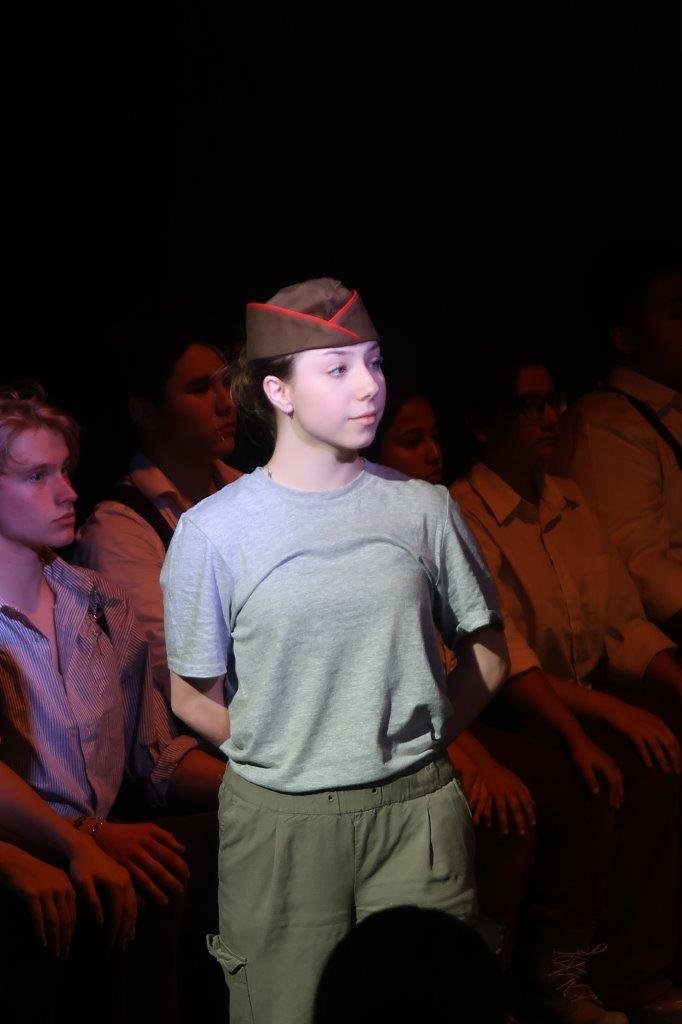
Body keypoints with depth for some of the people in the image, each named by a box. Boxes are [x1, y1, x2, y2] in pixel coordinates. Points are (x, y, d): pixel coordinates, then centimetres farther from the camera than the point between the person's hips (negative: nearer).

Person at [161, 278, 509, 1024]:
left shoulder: (421, 508, 0)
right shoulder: (214, 530, -6)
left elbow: (486, 655, 10)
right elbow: (193, 697, 3)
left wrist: (411, 748, 3)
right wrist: (285, 759, 1)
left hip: (416, 815, 2)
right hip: (279, 824, -1)